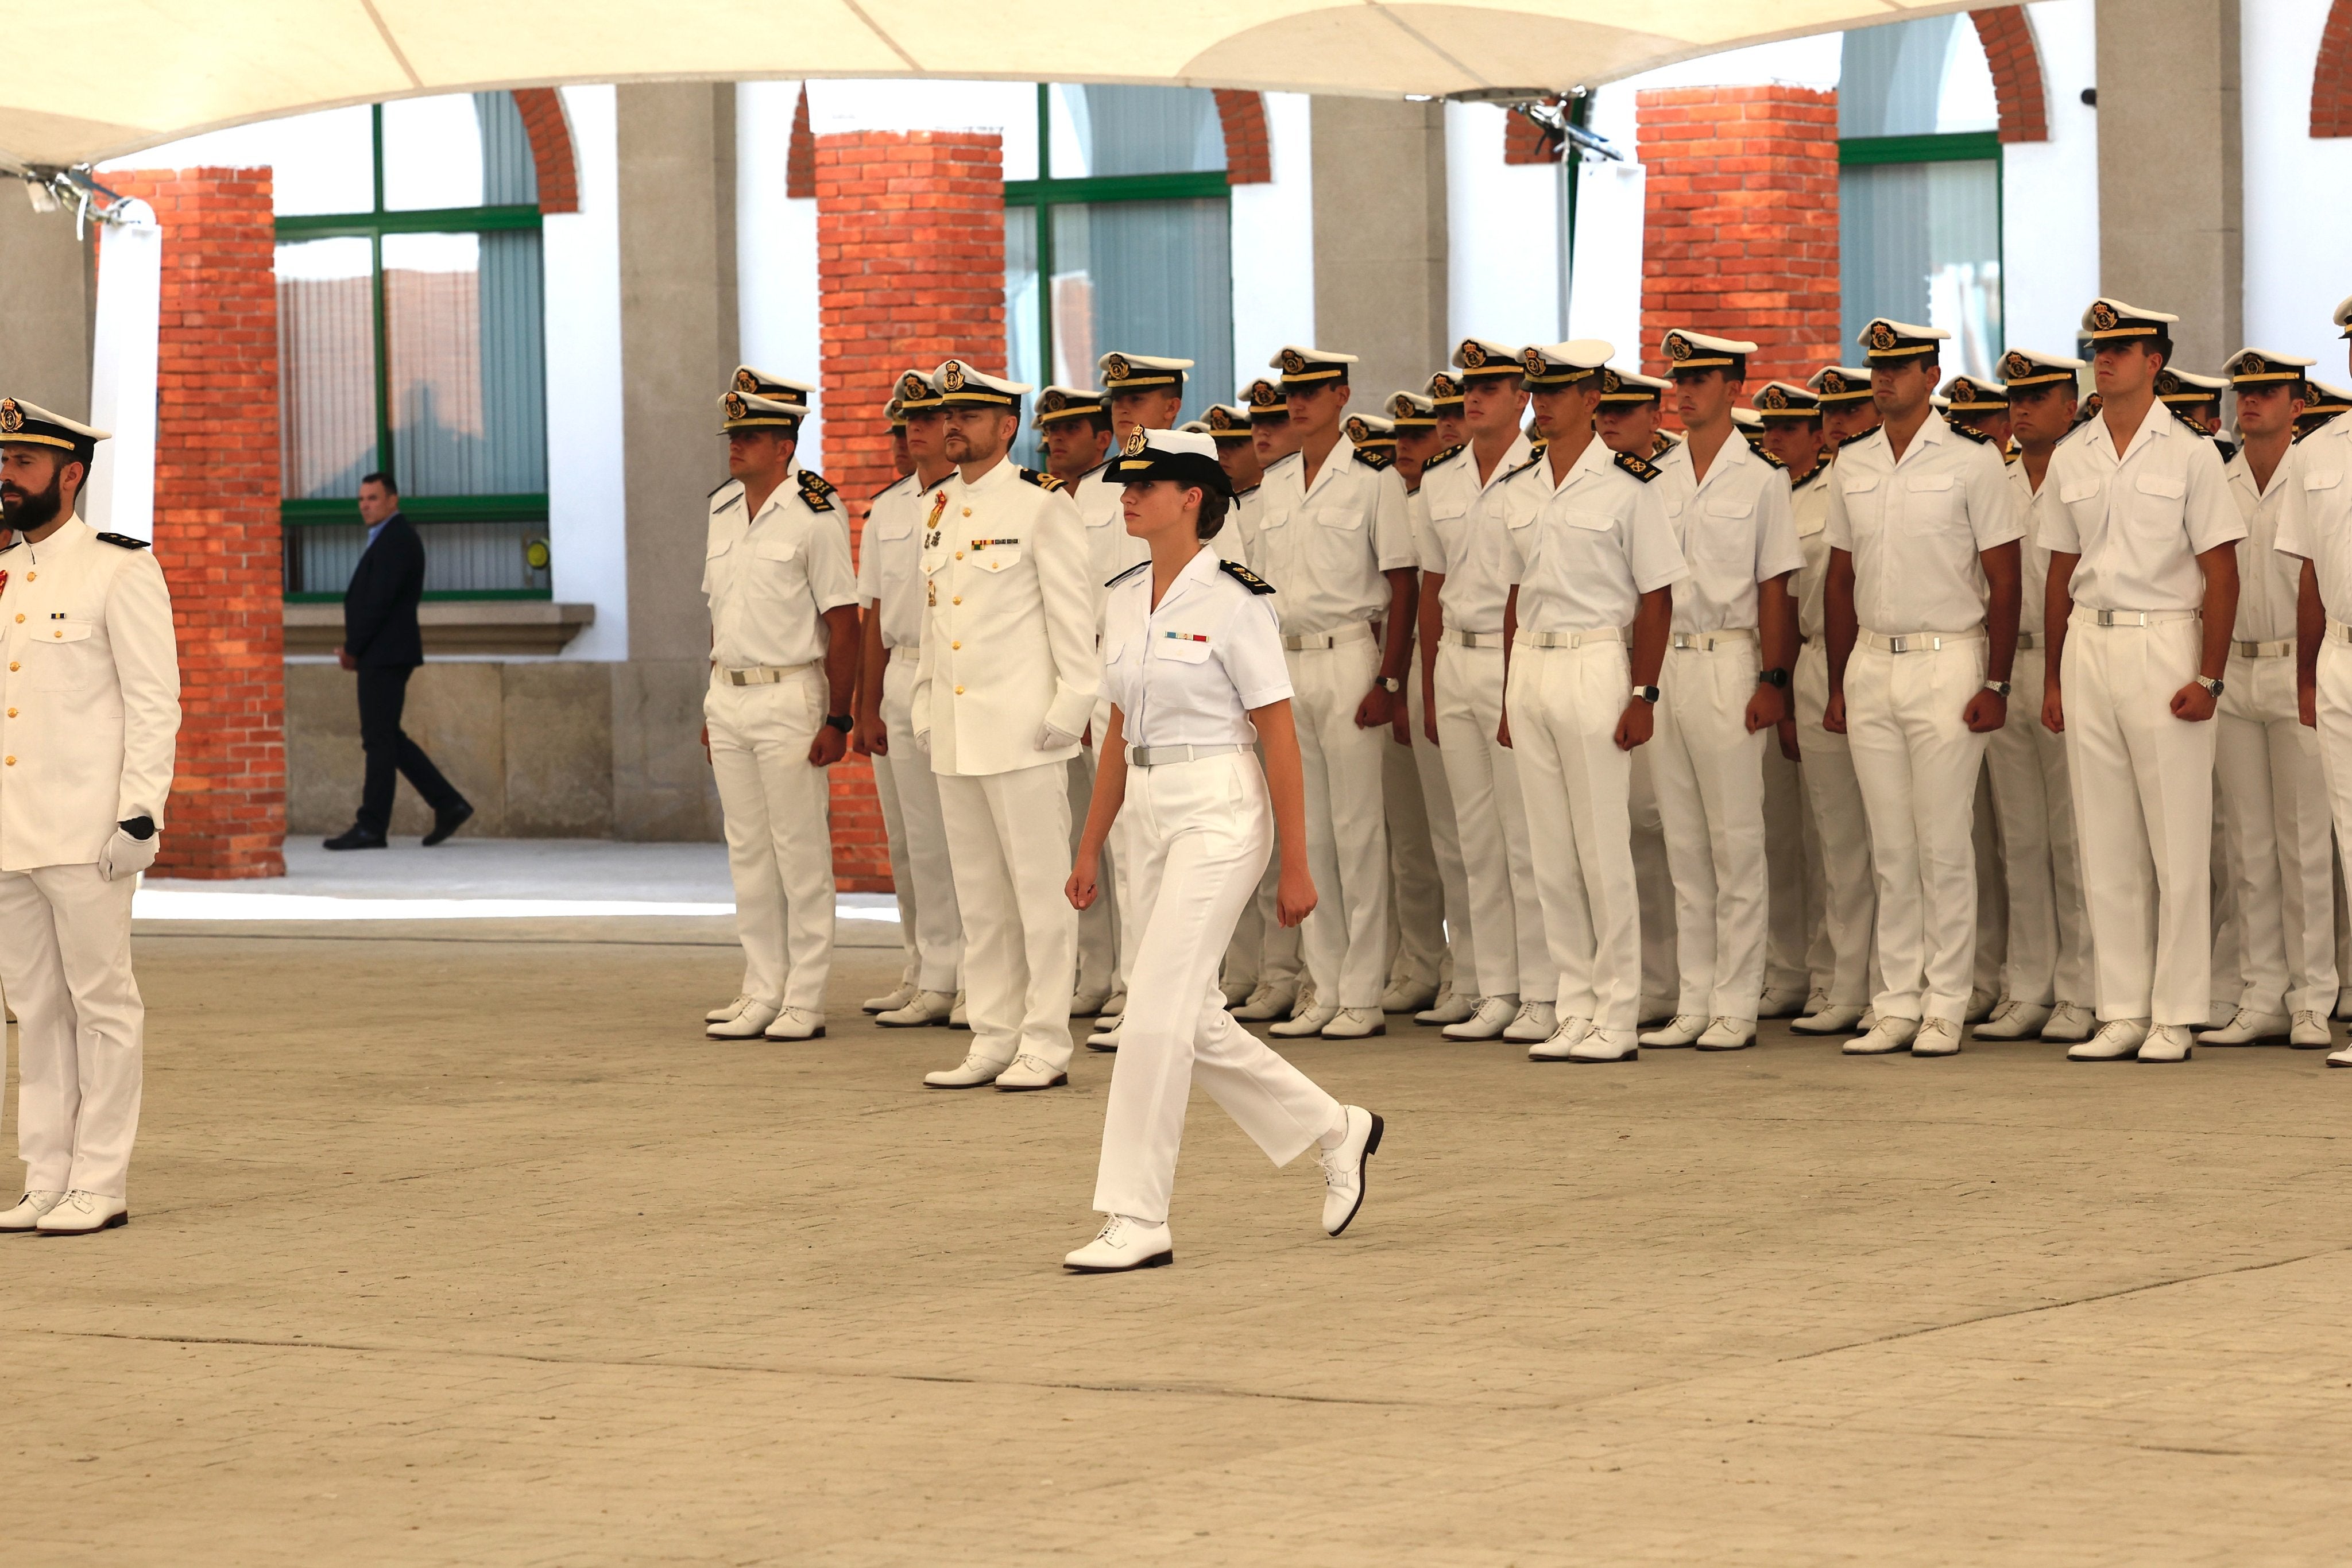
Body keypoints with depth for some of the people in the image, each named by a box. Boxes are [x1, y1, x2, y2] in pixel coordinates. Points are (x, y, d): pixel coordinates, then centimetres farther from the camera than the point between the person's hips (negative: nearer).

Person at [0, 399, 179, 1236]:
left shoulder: (122, 571, -5)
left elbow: (155, 702, -9)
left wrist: (141, 816, -15)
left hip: (87, 838, -7)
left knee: (102, 1003, -1)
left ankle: (100, 1187, 2)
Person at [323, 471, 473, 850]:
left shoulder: (396, 540, -13)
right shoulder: (387, 538, 20)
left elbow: (379, 602, -19)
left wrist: (352, 648, -12)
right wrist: (354, 647, 9)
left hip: (385, 654, -11)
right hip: (380, 656, 11)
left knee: (379, 738, -7)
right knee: (385, 738, 11)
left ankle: (372, 826, -5)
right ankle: (448, 804, 12)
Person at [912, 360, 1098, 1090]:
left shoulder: (1042, 505, -6)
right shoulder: (940, 509, 14)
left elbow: (1074, 614, -8)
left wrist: (1070, 708, -12)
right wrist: (925, 705, 17)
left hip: (1023, 727, -7)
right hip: (955, 735, 7)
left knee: (1041, 885, -3)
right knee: (979, 893, 10)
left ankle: (1045, 1043, 0)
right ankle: (993, 1040, 14)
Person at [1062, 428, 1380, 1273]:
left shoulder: (1233, 601, -11)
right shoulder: (1125, 600, 10)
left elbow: (1280, 738, -10)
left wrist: (1296, 864, -11)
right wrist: (1090, 847, 17)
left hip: (1220, 812, -8)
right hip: (1151, 813, 8)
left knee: (1155, 1014, -11)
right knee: (1190, 1020, 11)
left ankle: (1138, 1220, -7)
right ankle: (1336, 1130, 30)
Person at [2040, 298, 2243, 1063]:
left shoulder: (2188, 451, -3)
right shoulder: (2071, 457, 11)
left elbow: (2220, 571, -5)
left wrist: (2209, 678, -12)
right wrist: (2054, 678, 11)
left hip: (2164, 642, -5)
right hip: (2088, 645, 5)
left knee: (2178, 840, -3)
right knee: (2105, 841, 6)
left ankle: (2175, 1017, 1)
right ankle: (2122, 1014, 10)